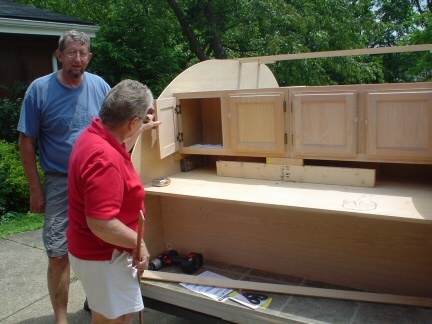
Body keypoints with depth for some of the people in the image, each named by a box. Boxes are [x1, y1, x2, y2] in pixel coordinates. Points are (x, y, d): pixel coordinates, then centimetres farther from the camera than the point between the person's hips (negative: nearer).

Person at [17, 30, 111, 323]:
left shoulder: (100, 86, -1)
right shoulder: (40, 89, -6)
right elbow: (27, 142, -3)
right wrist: (36, 188, -4)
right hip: (59, 184, -2)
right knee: (58, 254, 2)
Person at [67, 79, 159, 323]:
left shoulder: (94, 135, -1)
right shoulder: (105, 160, -32)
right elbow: (101, 223, -33)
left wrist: (143, 129, 33)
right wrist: (139, 243, -20)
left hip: (99, 251, 10)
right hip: (104, 257, -10)